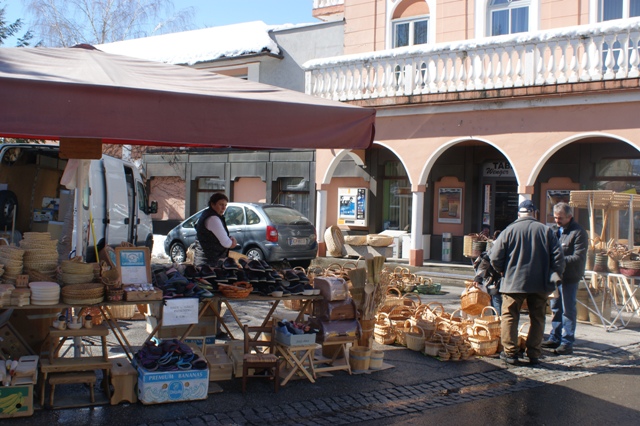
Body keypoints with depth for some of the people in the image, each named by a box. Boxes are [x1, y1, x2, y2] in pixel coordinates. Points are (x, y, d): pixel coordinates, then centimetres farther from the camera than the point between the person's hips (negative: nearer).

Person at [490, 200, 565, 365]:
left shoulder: (509, 231, -3)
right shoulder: (546, 231, 1)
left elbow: (495, 258, -6)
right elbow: (558, 257, -2)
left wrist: (503, 271, 13)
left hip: (513, 282, -2)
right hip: (540, 284, 2)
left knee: (510, 316, 7)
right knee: (537, 318, 11)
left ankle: (511, 352, 3)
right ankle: (533, 354, 13)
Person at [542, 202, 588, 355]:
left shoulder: (578, 232, -12)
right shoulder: (555, 230, 12)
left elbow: (578, 257, -18)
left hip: (569, 277, -8)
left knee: (568, 310, -2)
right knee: (555, 308, 15)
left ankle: (567, 343, 3)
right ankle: (555, 338, 24)